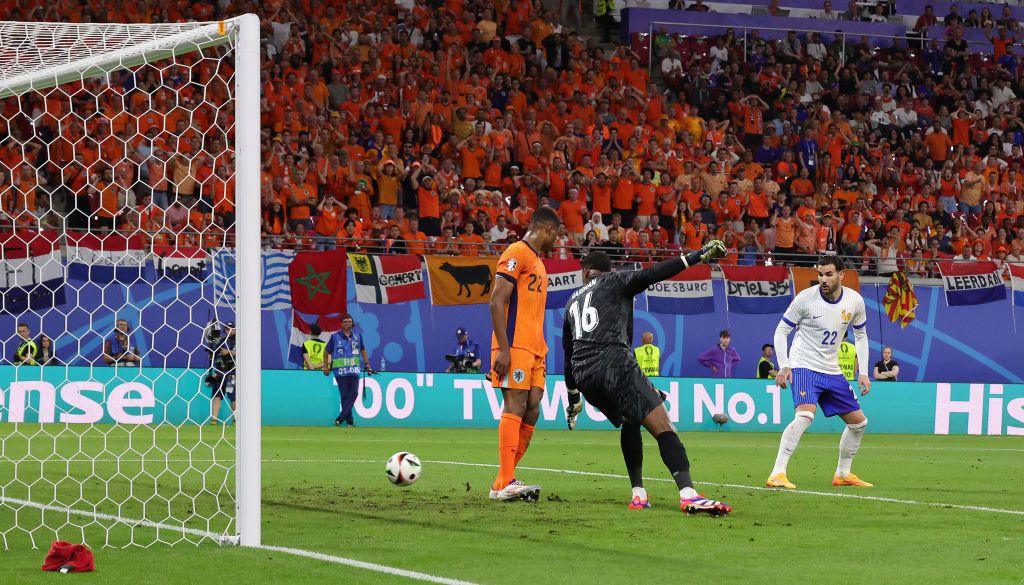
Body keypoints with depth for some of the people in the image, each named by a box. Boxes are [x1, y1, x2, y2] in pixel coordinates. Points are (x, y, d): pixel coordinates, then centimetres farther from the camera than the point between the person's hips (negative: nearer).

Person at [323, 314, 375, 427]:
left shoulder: (357, 336, 11)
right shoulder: (335, 336, 2)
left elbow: (362, 350, 24)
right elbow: (326, 351, 10)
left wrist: (367, 364, 22)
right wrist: (325, 366, 7)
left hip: (354, 369, 3)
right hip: (340, 370, -3)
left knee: (353, 393, -9)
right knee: (344, 395, -4)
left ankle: (340, 418, -8)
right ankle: (349, 419, 3)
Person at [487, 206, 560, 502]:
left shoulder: (536, 260, 24)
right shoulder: (517, 253, -6)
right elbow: (497, 302, -14)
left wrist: (541, 352, 21)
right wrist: (503, 348, -20)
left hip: (533, 351, 9)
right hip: (515, 347, -9)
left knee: (531, 412, 4)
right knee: (515, 408, -13)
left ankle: (506, 481, 8)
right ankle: (504, 483, -16)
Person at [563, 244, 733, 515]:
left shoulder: (572, 302, 30)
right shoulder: (613, 281, 14)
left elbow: (568, 354, 35)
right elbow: (650, 275, -4)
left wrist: (573, 398, 45)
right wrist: (697, 256, -7)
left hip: (582, 375, 6)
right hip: (614, 361, -6)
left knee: (629, 422, 29)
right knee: (662, 426, -14)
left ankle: (638, 494, 17)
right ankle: (688, 495, -33)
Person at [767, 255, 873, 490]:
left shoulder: (855, 300, -2)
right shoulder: (806, 298, -14)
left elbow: (861, 336, 13)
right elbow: (781, 331, -5)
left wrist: (863, 373, 6)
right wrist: (784, 366, -16)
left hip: (832, 371, 6)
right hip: (804, 366, -6)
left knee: (858, 422, 9)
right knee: (805, 414, -30)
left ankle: (843, 474, 28)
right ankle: (777, 474, -32)